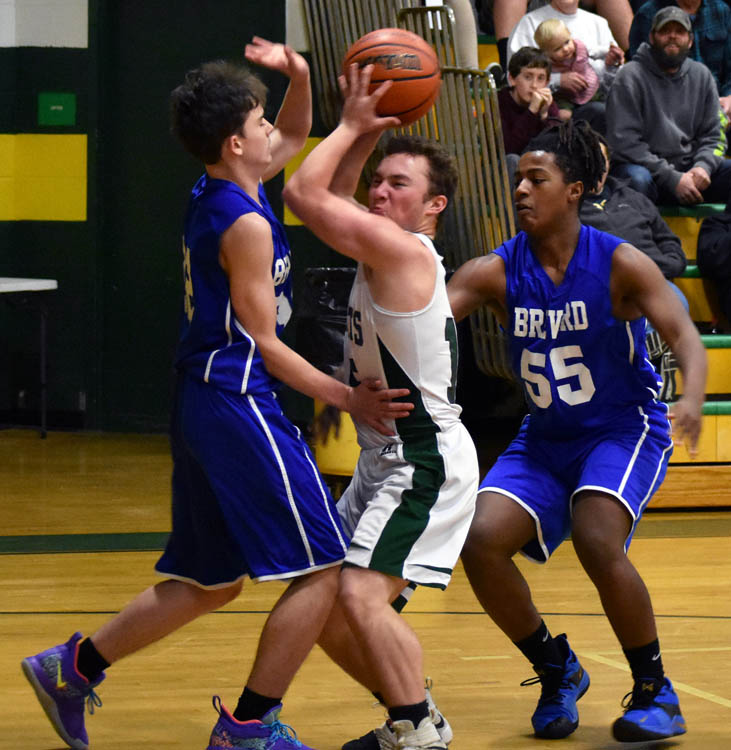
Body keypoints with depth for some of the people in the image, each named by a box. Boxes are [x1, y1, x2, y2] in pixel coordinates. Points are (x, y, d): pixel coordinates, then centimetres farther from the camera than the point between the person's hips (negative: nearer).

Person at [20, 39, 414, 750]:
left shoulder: (214, 191, 11)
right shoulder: (246, 225, -15)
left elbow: (294, 136, 28)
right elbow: (261, 342, -12)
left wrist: (299, 76, 8)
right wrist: (347, 399, -7)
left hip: (203, 400, 10)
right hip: (239, 404, -10)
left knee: (209, 580, 19)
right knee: (321, 570, -5)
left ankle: (74, 666, 23)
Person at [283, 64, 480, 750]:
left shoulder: (405, 251, -18)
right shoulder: (385, 247, 10)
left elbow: (303, 194, -20)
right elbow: (330, 197, 27)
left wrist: (353, 125, -9)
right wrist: (365, 129, 16)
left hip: (424, 463, -11)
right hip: (385, 459, 11)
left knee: (361, 596, -21)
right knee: (322, 603, 12)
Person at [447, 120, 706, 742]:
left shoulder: (619, 264, -14)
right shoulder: (497, 272, -6)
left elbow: (682, 331, -21)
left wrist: (692, 396, -41)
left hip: (624, 431, -4)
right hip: (545, 439, 4)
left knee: (597, 541, -30)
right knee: (481, 540, -17)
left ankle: (656, 692, -8)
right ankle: (556, 672, 7)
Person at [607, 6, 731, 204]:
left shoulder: (701, 76, 13)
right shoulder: (630, 77, -4)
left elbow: (713, 136, 13)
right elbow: (625, 142, -11)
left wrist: (703, 166, -11)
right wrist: (672, 179, -19)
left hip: (690, 167, 5)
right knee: (638, 179, -38)